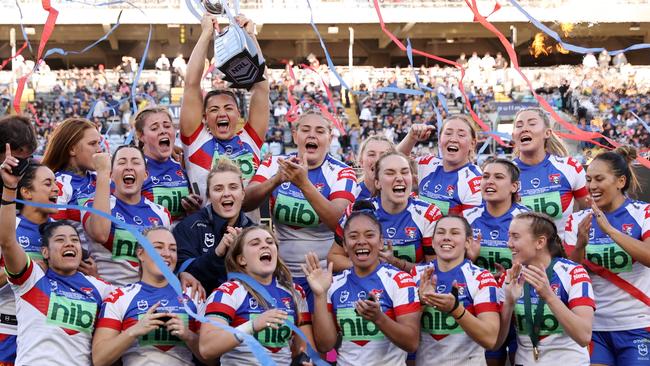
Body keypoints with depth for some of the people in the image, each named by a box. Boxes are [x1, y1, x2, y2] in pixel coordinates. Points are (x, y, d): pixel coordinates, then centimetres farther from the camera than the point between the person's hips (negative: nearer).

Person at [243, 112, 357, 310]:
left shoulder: (341, 173, -6)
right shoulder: (275, 164, 1)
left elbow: (338, 222, -23)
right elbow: (246, 203, -13)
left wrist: (303, 183, -34)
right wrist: (277, 179, -30)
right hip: (282, 273, 2)